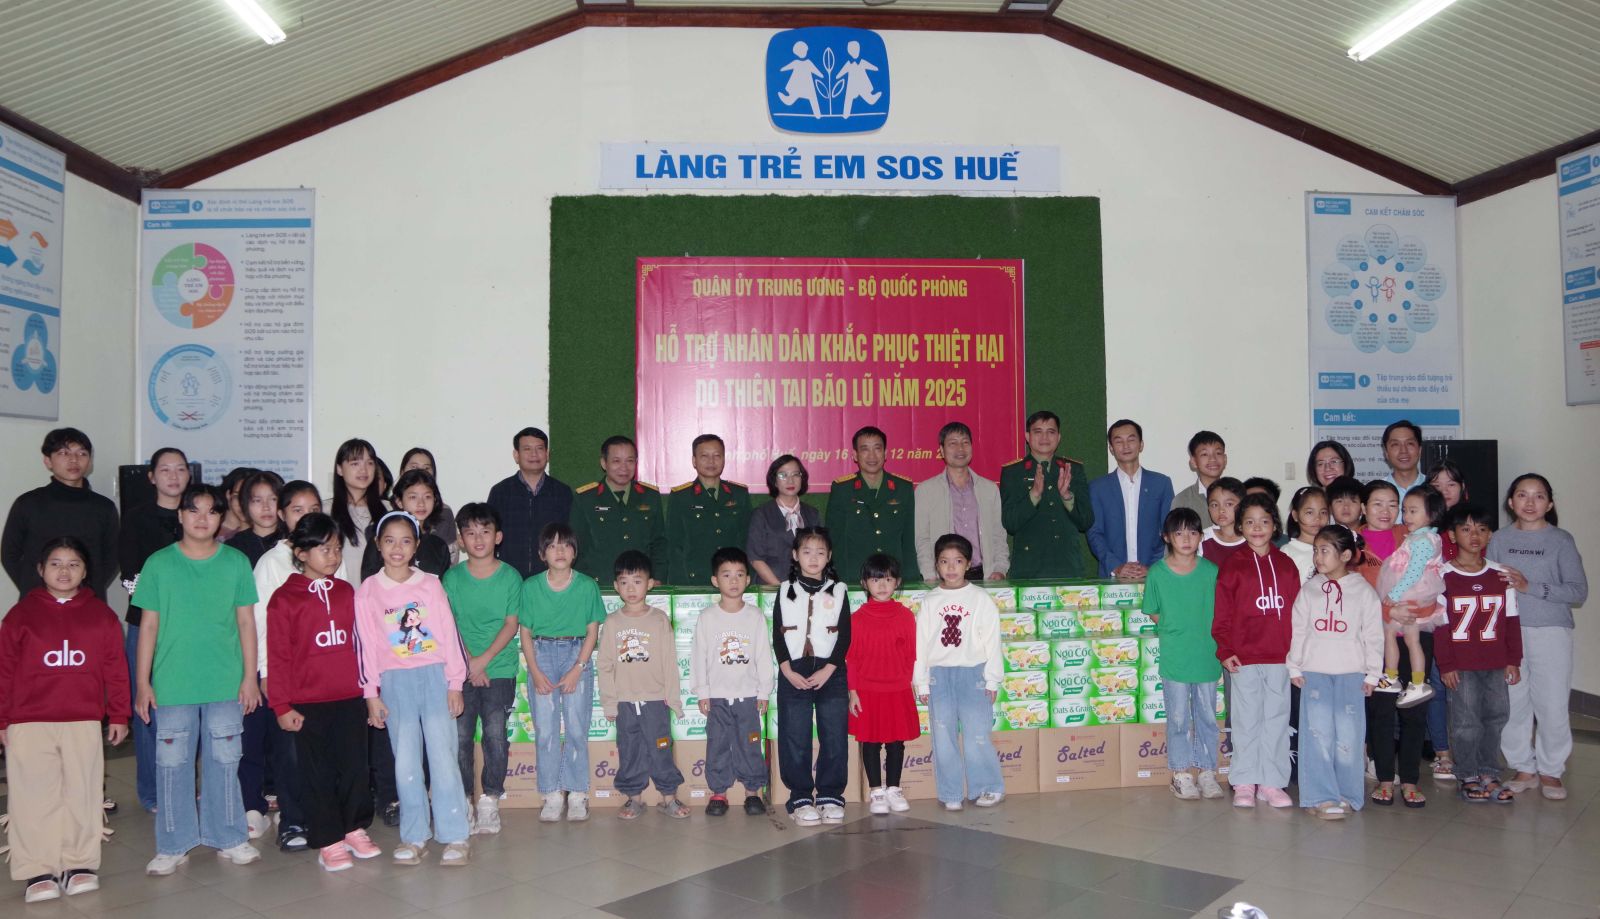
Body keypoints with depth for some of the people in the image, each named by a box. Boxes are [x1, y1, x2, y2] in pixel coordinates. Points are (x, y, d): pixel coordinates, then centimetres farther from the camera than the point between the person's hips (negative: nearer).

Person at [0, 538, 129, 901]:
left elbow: (115, 669, 6)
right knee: (35, 797, 3)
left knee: (83, 795, 6)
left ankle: (80, 864, 16)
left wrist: (118, 715, 5)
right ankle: (39, 871, 12)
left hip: (84, 723, 1)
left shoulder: (101, 614, 6)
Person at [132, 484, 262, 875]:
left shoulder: (236, 562, 2)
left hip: (226, 682, 0)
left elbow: (246, 621, 4)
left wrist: (250, 675, 1)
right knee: (172, 763, 6)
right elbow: (149, 625, 3)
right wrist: (142, 682, 1)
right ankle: (173, 845, 19)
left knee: (224, 761, 8)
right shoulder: (159, 564, 1)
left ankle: (229, 837, 21)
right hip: (172, 684, 0)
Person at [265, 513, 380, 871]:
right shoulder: (284, 599, -5)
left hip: (350, 698, 4)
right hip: (307, 703, -4)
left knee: (355, 766, 10)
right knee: (317, 773, 5)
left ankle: (355, 828, 26)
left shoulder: (346, 592, 8)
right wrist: (282, 706, -8)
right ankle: (328, 841, 16)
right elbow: (278, 657, -6)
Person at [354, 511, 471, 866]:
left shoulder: (431, 585, 2)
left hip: (435, 677, -1)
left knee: (443, 756, -2)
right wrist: (371, 693, 1)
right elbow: (365, 644, 4)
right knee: (405, 762, 5)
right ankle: (413, 837, 15)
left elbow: (449, 634, 3)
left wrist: (455, 683, 0)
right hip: (395, 682, 1)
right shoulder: (367, 591, 3)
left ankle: (455, 837, 5)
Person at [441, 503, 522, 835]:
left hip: (499, 668, -1)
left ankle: (490, 801, 8)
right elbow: (448, 626, 2)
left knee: (495, 734, -5)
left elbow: (511, 625, -2)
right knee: (460, 736, -1)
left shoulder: (510, 577, 1)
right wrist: (468, 662, -9)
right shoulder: (452, 578, 4)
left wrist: (483, 660, -10)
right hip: (461, 669, 1)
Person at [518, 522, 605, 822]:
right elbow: (525, 632, 3)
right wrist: (535, 671, -6)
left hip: (577, 655, -1)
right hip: (541, 654, 1)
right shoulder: (531, 587, 2)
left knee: (577, 729, -1)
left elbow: (592, 631, 0)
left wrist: (577, 669, -9)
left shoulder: (587, 586, -1)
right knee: (545, 730, 1)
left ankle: (577, 794, 10)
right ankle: (552, 795, 11)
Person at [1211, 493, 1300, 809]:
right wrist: (1225, 651, -9)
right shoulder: (1233, 565, -1)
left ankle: (1272, 782, 17)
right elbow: (1222, 613, -3)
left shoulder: (1286, 565, 9)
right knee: (1247, 719, 4)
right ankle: (1245, 782, 13)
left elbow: (1297, 610, 10)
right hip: (1244, 658, -3)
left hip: (1280, 658, 3)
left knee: (1277, 718, 8)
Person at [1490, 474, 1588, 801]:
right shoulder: (1499, 540, 7)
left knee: (1552, 704, 0)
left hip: (1551, 631, -2)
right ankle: (1523, 768, 21)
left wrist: (1530, 587, -15)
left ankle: (1550, 770, 17)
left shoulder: (1561, 541, 0)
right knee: (1513, 703, 5)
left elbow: (1579, 591, -8)